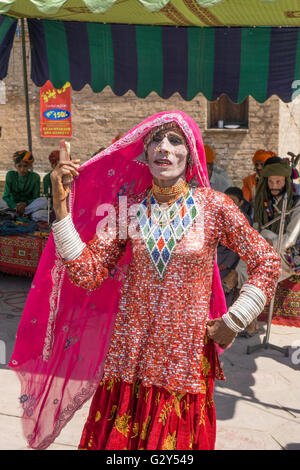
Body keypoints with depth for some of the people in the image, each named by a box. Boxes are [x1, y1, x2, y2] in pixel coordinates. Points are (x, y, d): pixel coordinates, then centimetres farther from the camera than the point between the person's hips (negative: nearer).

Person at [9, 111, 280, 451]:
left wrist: (233, 322, -2)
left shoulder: (213, 206, -6)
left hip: (185, 356, -1)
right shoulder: (129, 207, 0)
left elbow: (267, 263, 2)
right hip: (130, 355, 2)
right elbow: (89, 274, -7)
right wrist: (62, 205, -12)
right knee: (116, 438, 12)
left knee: (178, 439, 11)